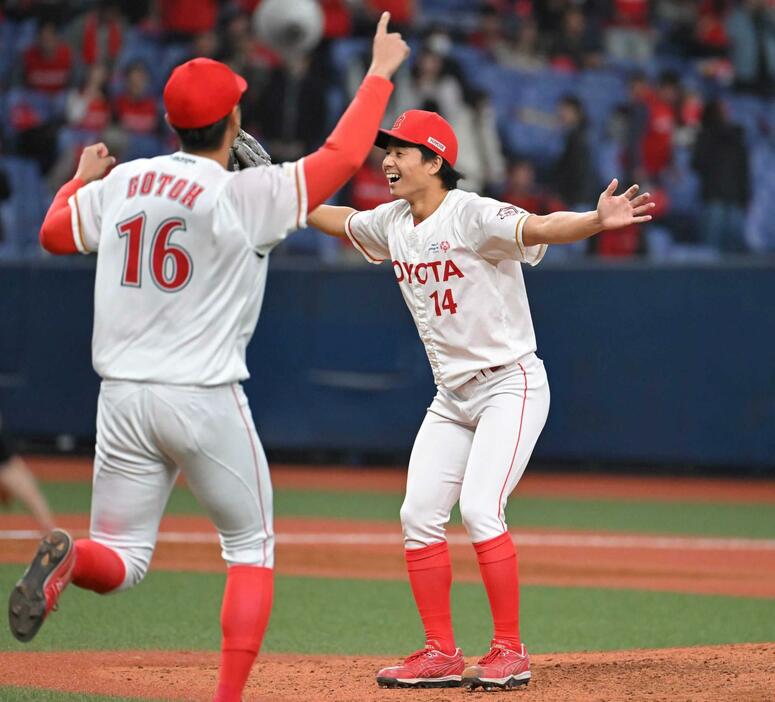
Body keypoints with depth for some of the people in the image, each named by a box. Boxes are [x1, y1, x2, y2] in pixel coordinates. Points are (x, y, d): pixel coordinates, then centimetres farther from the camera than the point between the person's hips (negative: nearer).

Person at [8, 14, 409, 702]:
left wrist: (82, 178, 38)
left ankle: (67, 558, -26)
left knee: (120, 561, 10)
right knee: (251, 548, 15)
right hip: (206, 400, -4)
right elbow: (343, 156, -7)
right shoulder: (247, 195, -11)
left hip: (123, 400, 4)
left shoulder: (121, 183, 4)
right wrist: (380, 74, 6)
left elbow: (53, 232, 19)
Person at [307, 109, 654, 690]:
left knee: (479, 509, -20)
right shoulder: (392, 223, 6)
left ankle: (510, 653, -11)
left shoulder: (472, 215, -18)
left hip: (510, 385, -8)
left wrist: (598, 221, -52)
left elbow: (538, 227, -35)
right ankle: (442, 656, 11)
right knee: (419, 515, 2)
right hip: (452, 396, 8)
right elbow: (340, 221, 27)